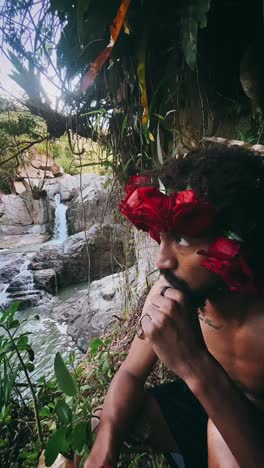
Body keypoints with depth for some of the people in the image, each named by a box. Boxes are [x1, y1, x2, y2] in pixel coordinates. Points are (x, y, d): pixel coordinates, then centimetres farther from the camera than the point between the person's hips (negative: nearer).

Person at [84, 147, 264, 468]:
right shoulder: (170, 292, -20)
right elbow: (131, 374, -10)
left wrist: (195, 366, -46)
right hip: (204, 408, 4)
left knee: (220, 431, -34)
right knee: (95, 436, -4)